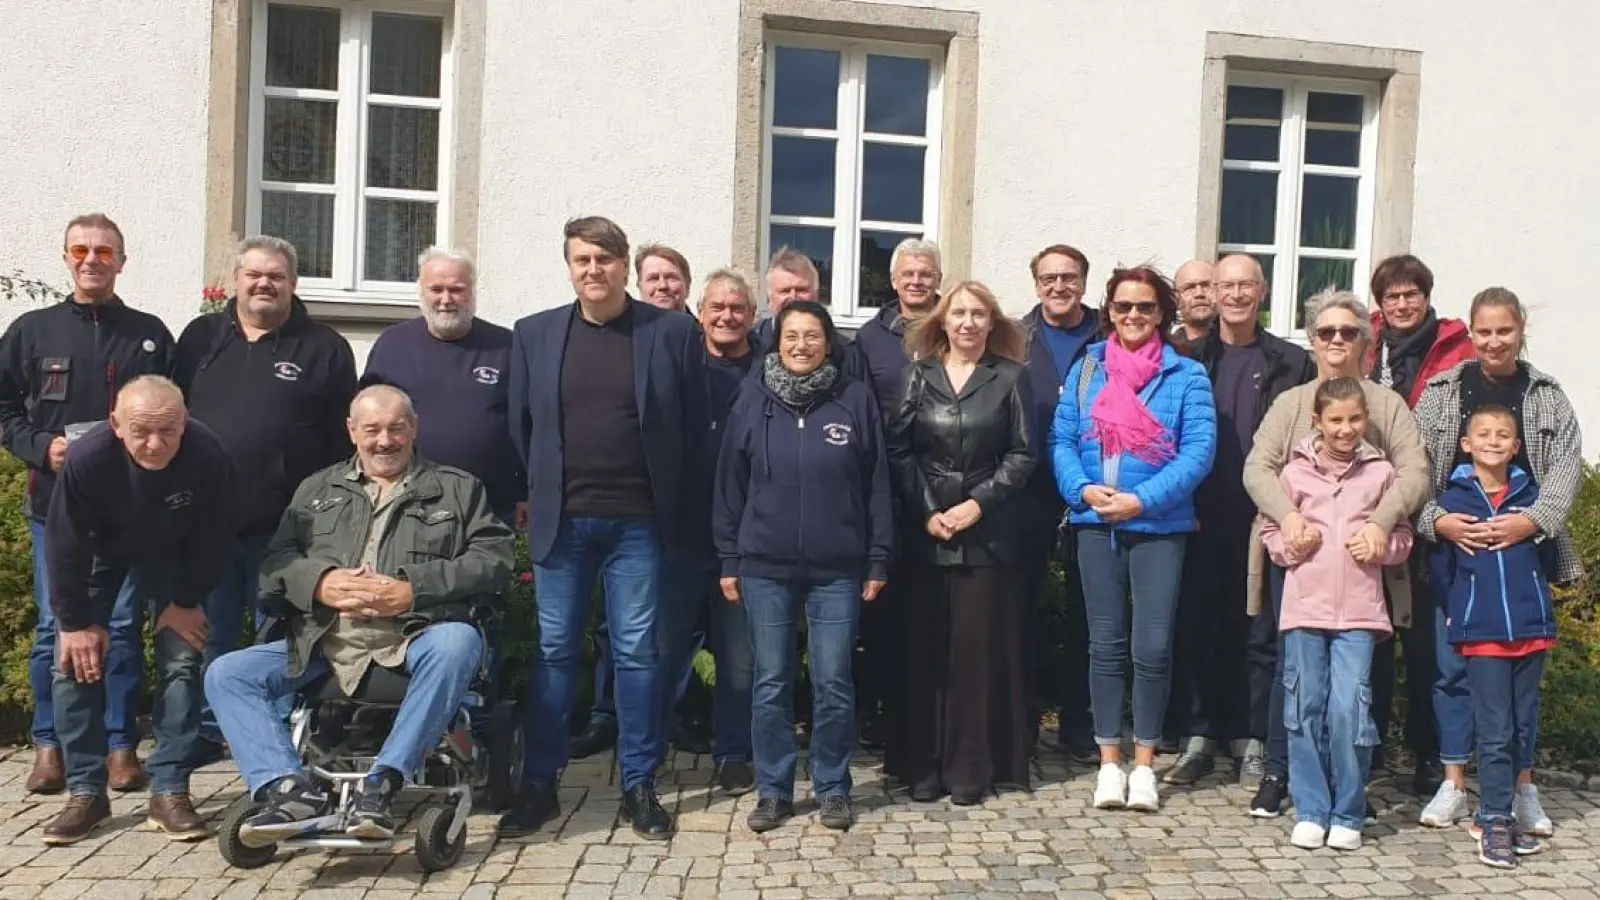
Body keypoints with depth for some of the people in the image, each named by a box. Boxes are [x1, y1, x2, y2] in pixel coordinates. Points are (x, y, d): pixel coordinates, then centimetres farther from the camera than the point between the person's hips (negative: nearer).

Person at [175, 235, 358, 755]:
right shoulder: (201, 338, 10)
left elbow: (342, 440, -1)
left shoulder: (324, 349, 1)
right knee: (207, 635, 13)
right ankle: (205, 732, 26)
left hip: (285, 528, -3)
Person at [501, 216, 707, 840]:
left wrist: (680, 507, 1)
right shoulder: (534, 335, 6)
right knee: (554, 651, 7)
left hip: (638, 523, -1)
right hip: (560, 520, 2)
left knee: (636, 653, 5)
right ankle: (540, 786, 19)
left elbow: (694, 427, 2)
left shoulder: (672, 332, 0)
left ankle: (639, 786, 17)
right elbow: (520, 426, 10)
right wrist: (531, 498, 7)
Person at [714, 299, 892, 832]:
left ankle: (832, 788, 20)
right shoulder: (752, 404, 5)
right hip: (765, 568, 1)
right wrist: (728, 561, 4)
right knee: (771, 683, 7)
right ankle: (773, 790, 20)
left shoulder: (856, 400, 1)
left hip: (838, 569, -1)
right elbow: (730, 486, 8)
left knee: (833, 683, 5)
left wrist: (878, 561, -1)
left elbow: (877, 486, 2)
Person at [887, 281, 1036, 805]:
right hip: (924, 531, 1)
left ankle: (970, 766, 10)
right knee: (924, 647, 4)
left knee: (976, 646, 1)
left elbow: (1022, 455, -1)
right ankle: (923, 763, 13)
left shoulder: (1011, 377, 5)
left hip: (985, 533, -1)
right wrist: (926, 512, -8)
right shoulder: (918, 374, 8)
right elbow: (899, 450, 2)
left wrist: (977, 504, -11)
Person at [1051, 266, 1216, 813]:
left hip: (1160, 524, -2)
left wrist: (1142, 500, -18)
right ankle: (1109, 762, 18)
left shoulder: (1186, 375, 0)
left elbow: (1199, 450, -9)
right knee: (1106, 643, 8)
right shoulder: (1086, 369, 8)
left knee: (1152, 646, -2)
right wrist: (1082, 489, -14)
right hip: (1095, 523, 2)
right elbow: (1062, 439, 4)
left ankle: (1144, 763, 14)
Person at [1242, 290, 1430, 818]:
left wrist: (1381, 522, -21)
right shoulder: (1289, 403, 11)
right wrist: (1287, 514, -21)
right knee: (1292, 666, 0)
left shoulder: (1387, 405, 10)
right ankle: (1277, 774, 10)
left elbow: (1414, 473, -3)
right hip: (1297, 555, 0)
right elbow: (1257, 468, -2)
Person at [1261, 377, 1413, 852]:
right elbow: (1269, 530, 10)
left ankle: (1348, 816, 10)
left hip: (1359, 611, -1)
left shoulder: (1380, 472, 6)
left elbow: (1403, 537, 11)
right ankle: (1310, 812, 16)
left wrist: (1380, 546, -9)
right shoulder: (1295, 472, 5)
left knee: (1349, 711, -6)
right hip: (1304, 606, 1)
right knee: (1305, 710, 5)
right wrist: (1289, 543, -9)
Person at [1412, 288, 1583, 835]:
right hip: (1453, 550, 0)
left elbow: (1566, 467, -2)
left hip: (1524, 552, 1)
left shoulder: (1548, 396, 7)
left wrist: (1531, 520, -18)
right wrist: (1437, 520, -17)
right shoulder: (1442, 392, 4)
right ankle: (1453, 784, 15)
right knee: (1454, 668, 4)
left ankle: (1523, 788, 19)